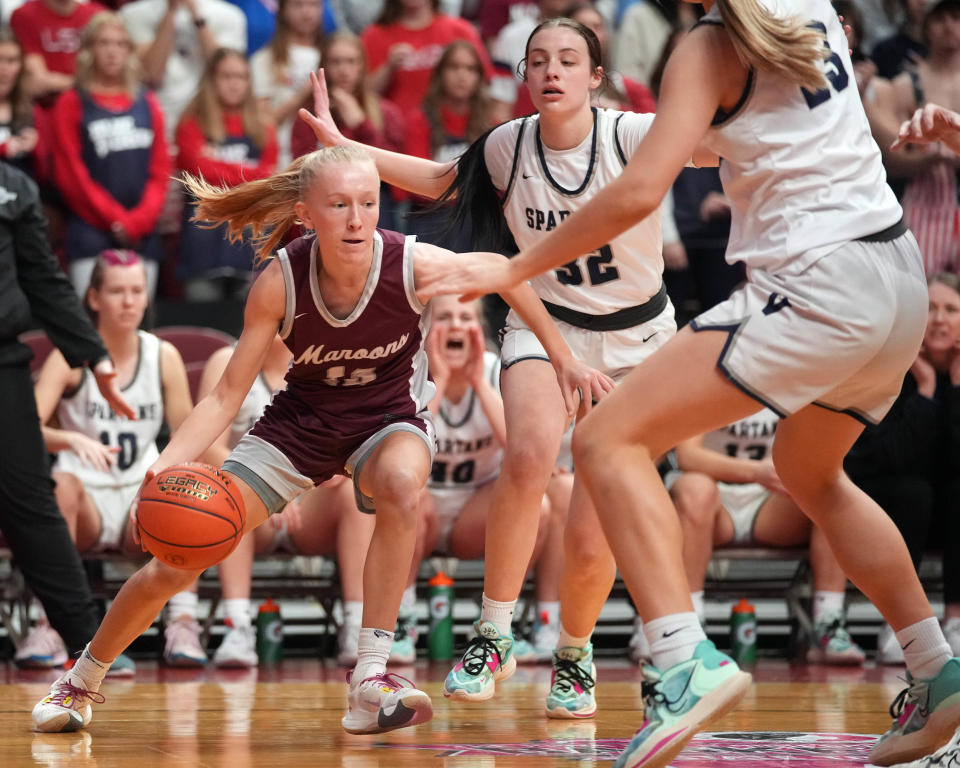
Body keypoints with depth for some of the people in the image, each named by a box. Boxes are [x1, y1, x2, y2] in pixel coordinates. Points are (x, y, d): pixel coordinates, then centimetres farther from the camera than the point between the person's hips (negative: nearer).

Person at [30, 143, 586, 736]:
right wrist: (167, 466, -34)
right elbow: (228, 395, -18)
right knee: (176, 564, -4)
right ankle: (83, 681, 24)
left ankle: (371, 679, -32)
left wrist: (563, 355, 0)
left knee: (401, 483, -39)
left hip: (389, 418, -1)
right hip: (301, 421, 1)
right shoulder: (281, 282, -25)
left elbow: (502, 272, -6)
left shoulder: (416, 266, -27)